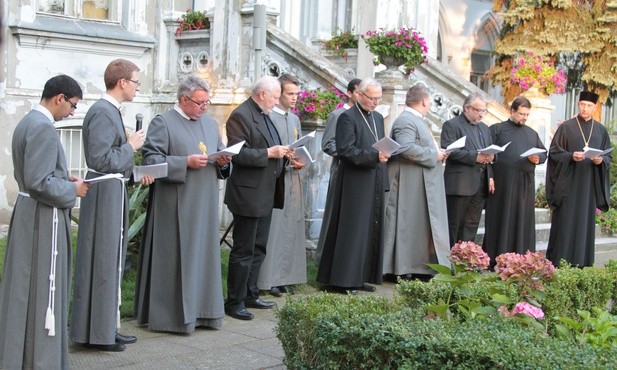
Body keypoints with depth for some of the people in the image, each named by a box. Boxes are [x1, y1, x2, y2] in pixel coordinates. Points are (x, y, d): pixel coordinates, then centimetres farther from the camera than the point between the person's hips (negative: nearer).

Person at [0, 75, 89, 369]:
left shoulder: (28, 122, 12)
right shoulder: (43, 128, -19)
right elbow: (39, 181, -24)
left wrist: (63, 178, 12)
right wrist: (72, 190, -11)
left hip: (28, 213, 10)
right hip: (43, 218, -10)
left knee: (24, 288, 17)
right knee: (41, 289, -1)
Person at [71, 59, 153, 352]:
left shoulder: (110, 110, 13)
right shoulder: (103, 112, -17)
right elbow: (100, 159, -24)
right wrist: (130, 146, -13)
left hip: (113, 192, 10)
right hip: (104, 195, -10)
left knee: (112, 262, 15)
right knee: (102, 263, -2)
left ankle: (107, 326, 25)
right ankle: (96, 333, 8)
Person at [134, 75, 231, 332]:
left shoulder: (210, 124, 16)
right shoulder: (163, 123, -5)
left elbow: (221, 155, 23)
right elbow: (151, 160, -12)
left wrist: (222, 161, 0)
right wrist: (186, 162, -19)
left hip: (205, 205, 7)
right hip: (176, 207, -7)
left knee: (203, 255, 9)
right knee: (175, 258, -3)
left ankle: (200, 310, 18)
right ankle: (172, 314, 5)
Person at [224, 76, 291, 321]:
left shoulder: (264, 116, 15)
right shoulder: (240, 116, -14)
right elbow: (237, 154, -22)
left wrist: (282, 153, 9)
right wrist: (268, 153, -23)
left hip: (265, 194, 10)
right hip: (248, 194, -10)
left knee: (258, 248, 17)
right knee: (244, 250, -3)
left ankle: (250, 295, 27)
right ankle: (235, 302, 5)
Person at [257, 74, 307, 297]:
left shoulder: (295, 119, 17)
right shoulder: (268, 117, -7)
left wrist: (300, 161, 0)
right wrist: (286, 160, -18)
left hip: (293, 179, 7)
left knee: (292, 227, 8)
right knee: (273, 227, -5)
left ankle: (286, 276, 15)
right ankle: (269, 279, 1)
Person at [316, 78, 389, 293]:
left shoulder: (378, 118, 16)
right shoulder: (348, 118, -9)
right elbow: (345, 150, -18)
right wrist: (373, 156, -25)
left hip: (375, 185, 8)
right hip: (355, 184, -8)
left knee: (371, 232, 9)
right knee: (351, 231, -5)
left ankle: (360, 277, 17)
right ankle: (342, 281, 1)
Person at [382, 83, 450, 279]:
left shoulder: (417, 120, 19)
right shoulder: (406, 121, -16)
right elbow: (406, 148, -29)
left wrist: (438, 153, 11)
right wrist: (434, 155, -19)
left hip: (423, 186, 11)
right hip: (410, 184, -11)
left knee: (423, 226, 12)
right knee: (408, 225, -6)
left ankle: (419, 267, 16)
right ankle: (402, 269, 0)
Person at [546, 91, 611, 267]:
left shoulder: (601, 130, 10)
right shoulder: (566, 127, 0)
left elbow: (609, 156, 12)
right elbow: (554, 152, -2)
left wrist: (601, 160, -10)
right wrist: (571, 156, -19)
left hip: (589, 185, 3)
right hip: (568, 185, -3)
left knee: (585, 223, 5)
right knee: (565, 223, -4)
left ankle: (581, 263, 10)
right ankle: (558, 264, 1)